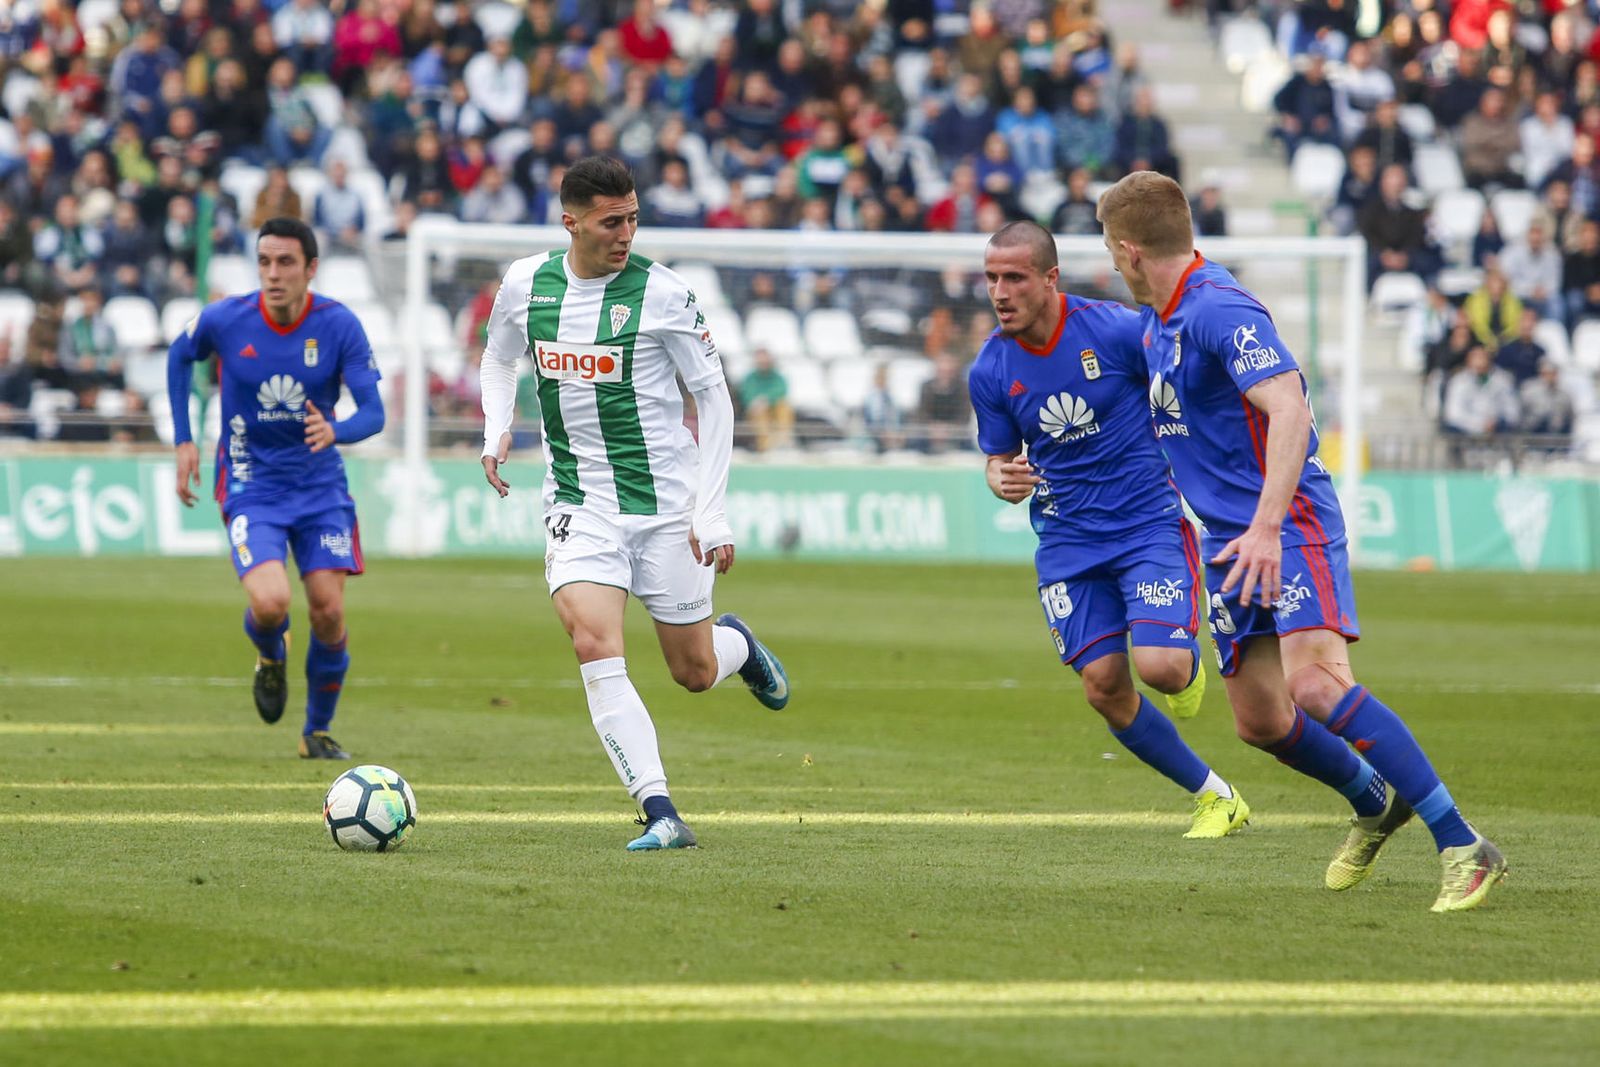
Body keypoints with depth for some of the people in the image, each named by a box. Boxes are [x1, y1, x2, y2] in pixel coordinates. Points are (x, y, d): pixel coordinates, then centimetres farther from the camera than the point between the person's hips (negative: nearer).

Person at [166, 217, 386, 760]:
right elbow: (180, 356, 10)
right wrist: (183, 441, 6)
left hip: (320, 485, 1)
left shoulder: (339, 325, -12)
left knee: (329, 613, -6)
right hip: (251, 486, -1)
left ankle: (318, 730, 17)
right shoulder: (225, 321, -12)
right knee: (270, 603, -21)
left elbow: (374, 413, -14)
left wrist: (335, 431, -36)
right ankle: (271, 657, 17)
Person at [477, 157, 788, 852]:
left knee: (695, 673, 8)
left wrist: (712, 512, -9)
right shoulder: (525, 285, -1)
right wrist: (496, 430, 1)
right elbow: (499, 358, 20)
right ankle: (661, 815, -20)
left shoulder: (662, 293, -11)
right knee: (594, 647, -21)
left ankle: (738, 644, 46)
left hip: (665, 502, -2)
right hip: (578, 504, 2)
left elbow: (714, 398, -4)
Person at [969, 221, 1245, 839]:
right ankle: (1214, 796, 14)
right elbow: (999, 458, 10)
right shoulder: (990, 371, -3)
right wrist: (1002, 481, -13)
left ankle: (1189, 664, 19)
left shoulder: (1116, 330, -15)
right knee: (1104, 687, -4)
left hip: (1150, 525, -4)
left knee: (1159, 666, -21)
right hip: (1068, 543, 4)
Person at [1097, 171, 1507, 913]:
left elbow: (1289, 409, -29)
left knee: (1317, 684, -26)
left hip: (1288, 524, -9)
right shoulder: (1157, 318, 14)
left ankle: (1463, 847, -25)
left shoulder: (1221, 309, -17)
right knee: (1260, 719, 9)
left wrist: (1267, 526, -37)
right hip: (1230, 538, 9)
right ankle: (1375, 804, 35)